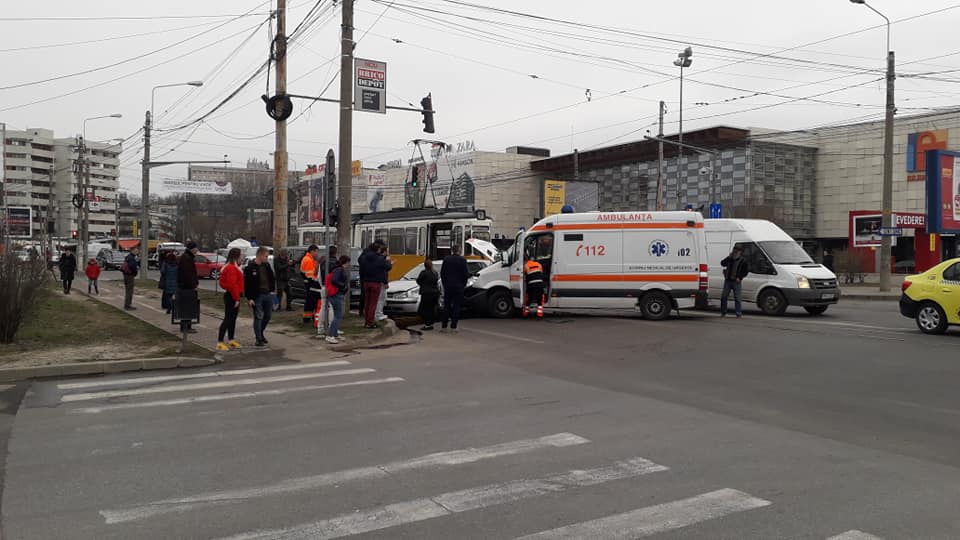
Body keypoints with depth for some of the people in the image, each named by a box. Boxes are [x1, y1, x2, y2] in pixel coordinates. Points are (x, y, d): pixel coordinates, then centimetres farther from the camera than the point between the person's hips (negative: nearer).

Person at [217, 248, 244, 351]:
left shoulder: (234, 267, 15)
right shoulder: (231, 268, -19)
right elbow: (232, 285, -25)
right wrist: (236, 299, -22)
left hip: (231, 296, 11)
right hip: (231, 296, -11)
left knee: (233, 318, 16)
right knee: (228, 319, -10)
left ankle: (231, 340, 25)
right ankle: (220, 342, -10)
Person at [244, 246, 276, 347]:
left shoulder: (267, 265, 9)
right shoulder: (250, 268, -11)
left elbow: (272, 278, 19)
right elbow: (246, 284, -12)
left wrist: (272, 289, 9)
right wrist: (249, 298, -15)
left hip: (267, 294, 6)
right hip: (257, 296, -6)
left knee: (268, 316, 12)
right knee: (258, 317, -2)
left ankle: (261, 333, 33)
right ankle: (259, 339, 6)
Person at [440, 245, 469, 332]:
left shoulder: (446, 259, 1)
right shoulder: (462, 260, -9)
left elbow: (442, 273, 4)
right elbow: (465, 274, -8)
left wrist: (444, 284, 13)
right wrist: (464, 284, 8)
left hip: (447, 286, 3)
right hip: (459, 286, -3)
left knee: (446, 306, 10)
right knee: (456, 307, 3)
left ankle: (443, 326, 8)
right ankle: (453, 327, 0)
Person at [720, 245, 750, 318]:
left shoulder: (742, 261, -1)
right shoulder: (730, 259, 12)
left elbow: (746, 270, -3)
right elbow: (722, 263, 2)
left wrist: (740, 277, -12)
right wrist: (729, 257, -6)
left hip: (736, 282, -4)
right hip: (728, 281, 4)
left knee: (738, 298, -4)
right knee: (724, 296, 4)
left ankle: (738, 313, 1)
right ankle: (723, 312, 14)